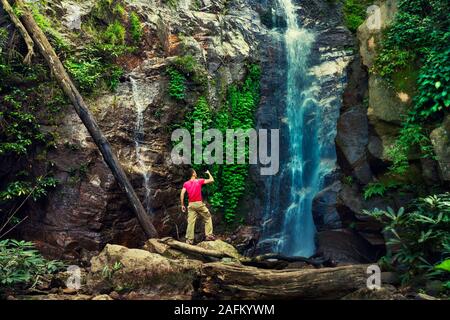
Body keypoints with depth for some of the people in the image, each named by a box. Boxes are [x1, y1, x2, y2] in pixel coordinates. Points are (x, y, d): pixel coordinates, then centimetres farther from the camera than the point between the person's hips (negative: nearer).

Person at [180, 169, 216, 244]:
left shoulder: (186, 184, 7)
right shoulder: (199, 181, -1)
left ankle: (189, 239, -1)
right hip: (199, 204, -3)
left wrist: (182, 205, 2)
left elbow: (182, 194, -3)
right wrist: (209, 173, 22)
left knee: (191, 222, 2)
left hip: (191, 205, 3)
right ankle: (209, 235, 8)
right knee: (208, 218, 12)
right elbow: (212, 180, 4)